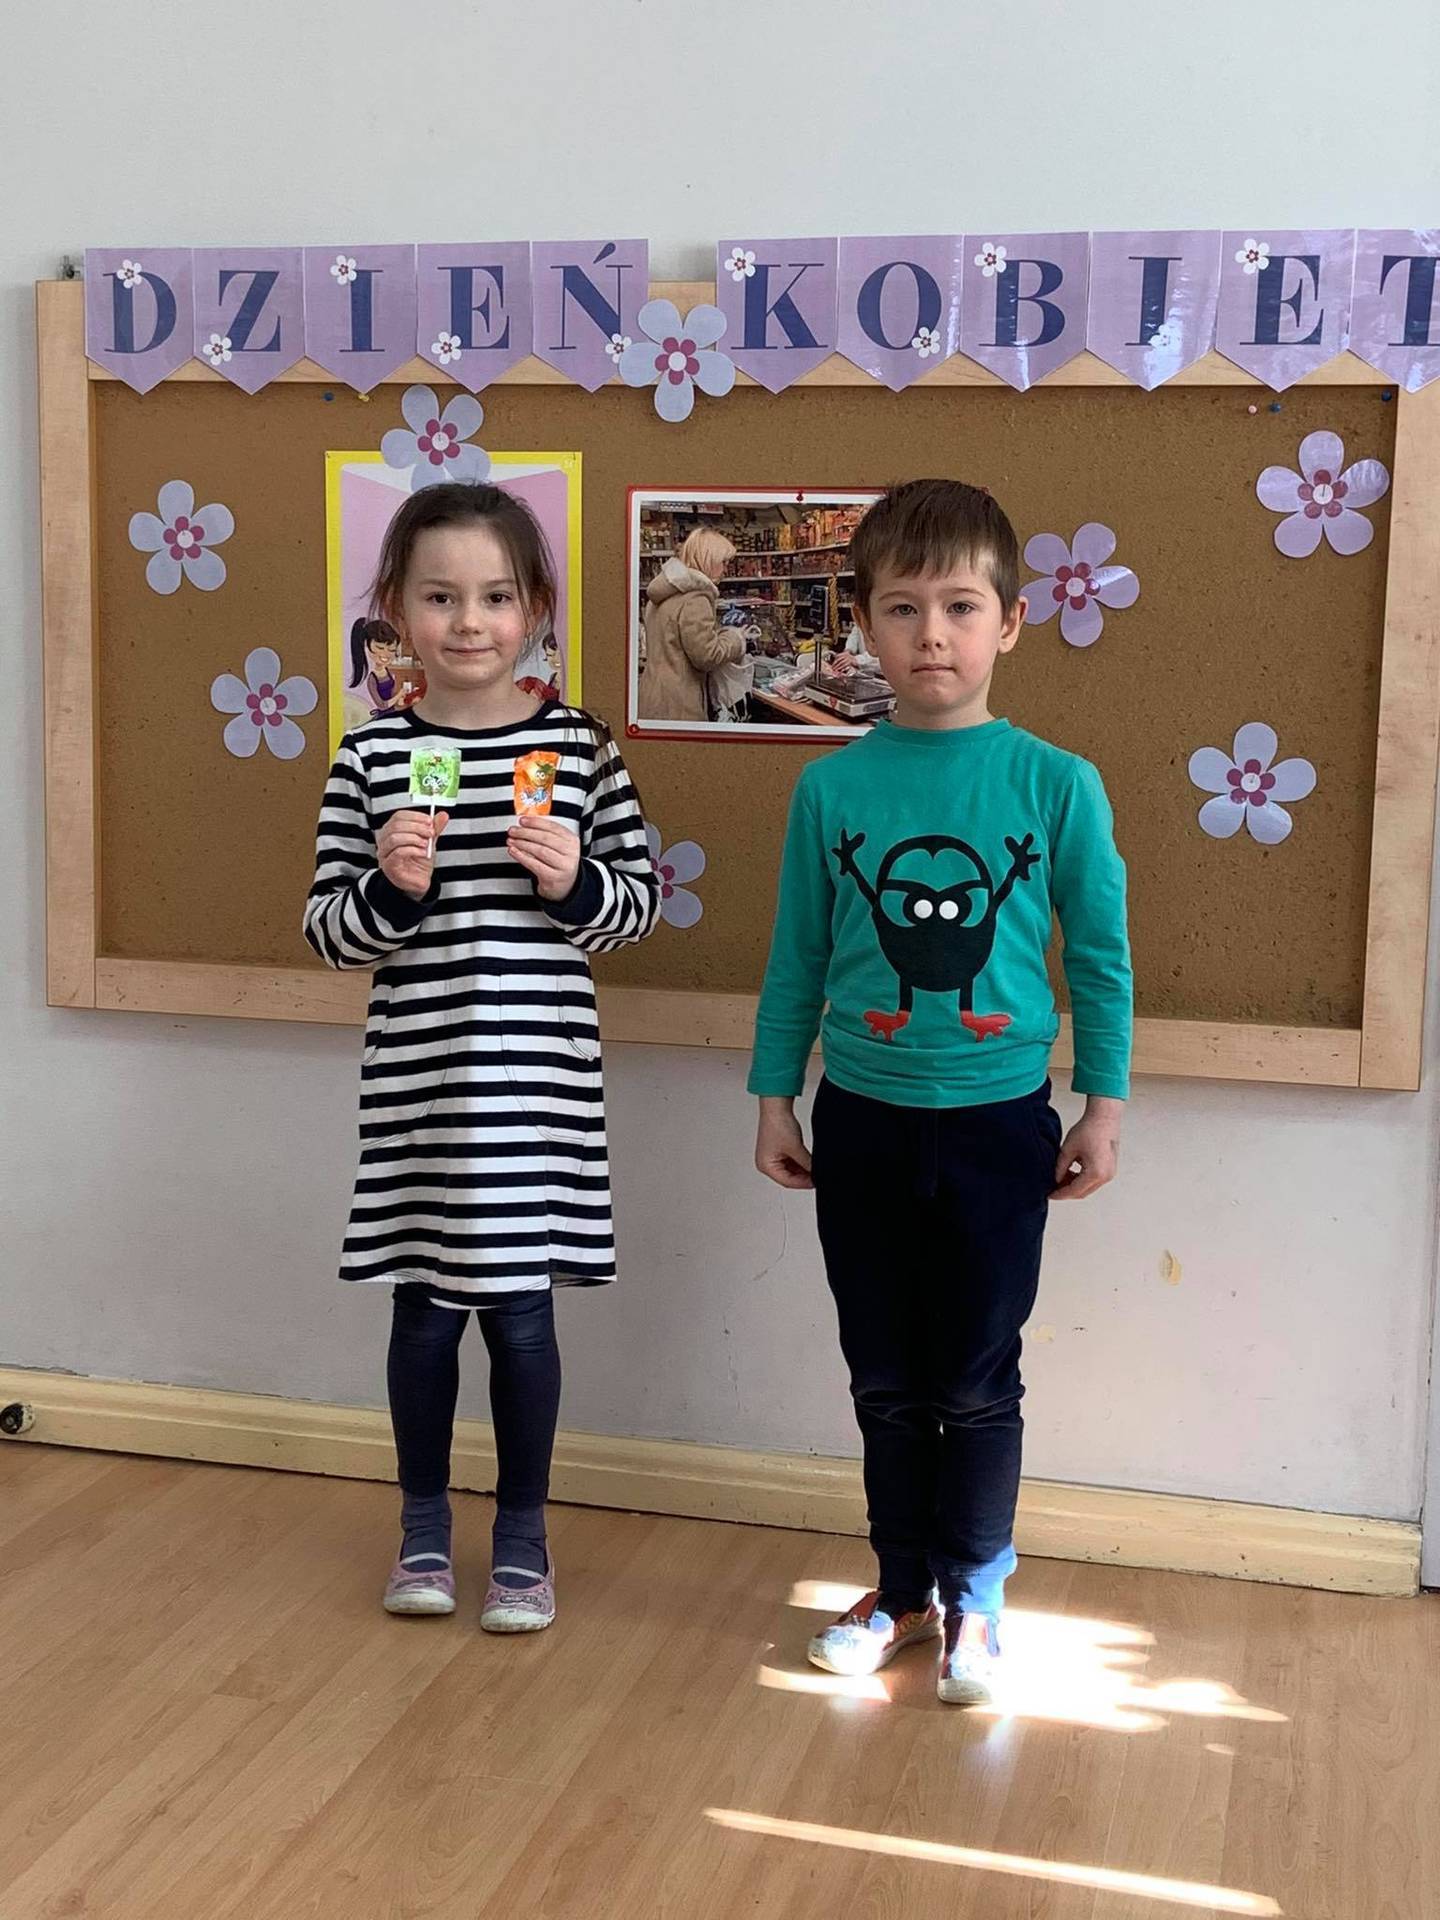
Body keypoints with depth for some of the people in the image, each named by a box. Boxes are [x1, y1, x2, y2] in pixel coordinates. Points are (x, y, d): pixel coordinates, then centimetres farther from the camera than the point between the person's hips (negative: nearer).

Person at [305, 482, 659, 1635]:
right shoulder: (372, 756, 0)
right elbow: (326, 930, 2)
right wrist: (389, 888, -17)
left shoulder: (579, 746, -1)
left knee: (522, 1311, 7)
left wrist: (575, 883, -14)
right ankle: (424, 1523, 33)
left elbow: (641, 899, 6)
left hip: (540, 1083, 0)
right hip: (417, 1083, 1)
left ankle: (523, 1533, 27)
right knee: (424, 1309, 12)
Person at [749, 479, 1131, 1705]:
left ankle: (974, 1595, 27)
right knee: (888, 1382, 14)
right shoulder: (832, 787, -4)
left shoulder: (1057, 785, -8)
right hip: (862, 1121, 2)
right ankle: (904, 1589, 31)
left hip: (998, 1124, -2)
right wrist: (775, 1099, 6)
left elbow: (1102, 956, 0)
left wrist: (1104, 1107, 1)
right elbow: (798, 956, 4)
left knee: (978, 1383, 8)